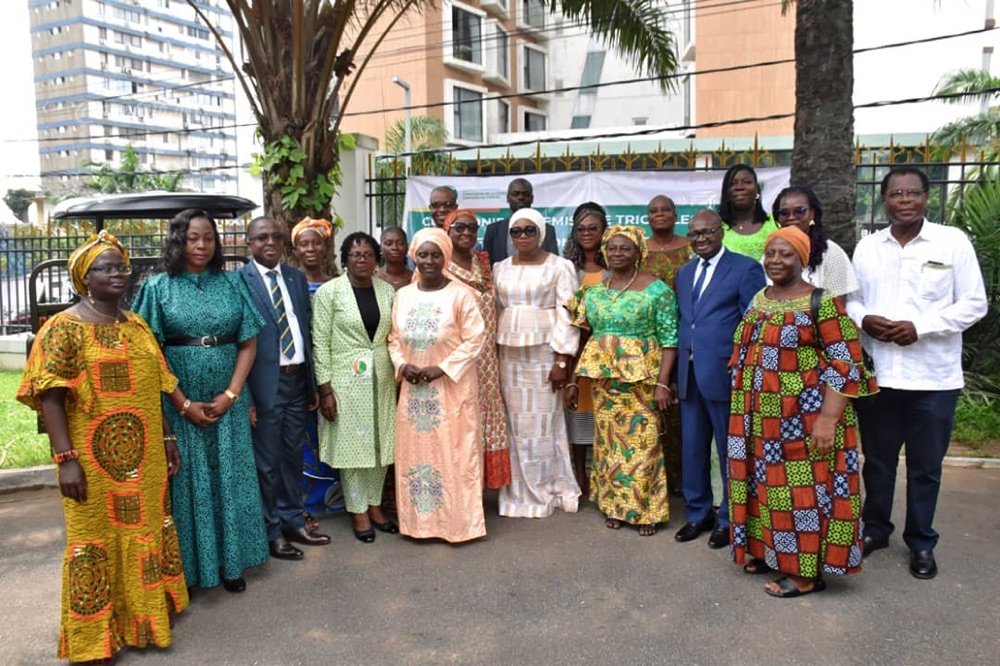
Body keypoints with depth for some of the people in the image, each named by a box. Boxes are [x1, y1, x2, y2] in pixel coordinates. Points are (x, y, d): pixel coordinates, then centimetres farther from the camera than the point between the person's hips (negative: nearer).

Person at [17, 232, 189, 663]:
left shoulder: (137, 326, 10)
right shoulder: (64, 328, -9)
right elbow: (49, 397, -14)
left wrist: (167, 437, 12)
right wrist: (66, 459, -19)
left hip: (143, 457, 6)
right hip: (94, 461, -6)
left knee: (144, 530, 16)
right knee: (96, 540, 5)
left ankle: (142, 614, 34)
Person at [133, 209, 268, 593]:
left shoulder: (231, 283, 4)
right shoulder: (159, 287, -1)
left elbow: (248, 344, 2)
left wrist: (230, 395, -9)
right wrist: (183, 403, -10)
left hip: (227, 401, 2)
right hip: (178, 402, -2)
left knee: (229, 478, 8)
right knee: (186, 481, 5)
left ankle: (230, 561, 22)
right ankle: (188, 567, 20)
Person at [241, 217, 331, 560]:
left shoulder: (296, 277, 9)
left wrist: (313, 383, 11)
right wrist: (243, 396, -14)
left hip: (297, 378, 6)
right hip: (264, 382, -5)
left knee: (293, 455, 17)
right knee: (266, 461, 7)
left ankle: (293, 521, 33)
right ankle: (270, 531, 23)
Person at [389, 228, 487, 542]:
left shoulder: (461, 294, -9)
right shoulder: (403, 295, 7)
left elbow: (474, 339, -11)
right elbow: (394, 338, 13)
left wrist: (442, 368, -16)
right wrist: (401, 364, -6)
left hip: (452, 388, -5)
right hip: (413, 389, 5)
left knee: (454, 452, 2)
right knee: (414, 451, 11)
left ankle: (458, 521, 16)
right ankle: (419, 519, 25)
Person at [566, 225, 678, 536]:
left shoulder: (656, 289, -5)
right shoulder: (593, 291, 8)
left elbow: (669, 339, -8)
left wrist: (662, 383, -15)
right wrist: (574, 379, 9)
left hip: (642, 380, -4)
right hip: (602, 380, 4)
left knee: (642, 443, 1)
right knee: (609, 442, 11)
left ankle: (646, 510, 16)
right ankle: (614, 505, 25)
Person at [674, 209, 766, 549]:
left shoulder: (745, 268, -4)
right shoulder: (684, 272, 15)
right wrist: (677, 371, 9)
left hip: (724, 374, -6)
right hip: (689, 375, 6)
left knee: (730, 450, 6)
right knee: (692, 448, 13)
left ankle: (730, 519, 21)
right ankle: (697, 513, 28)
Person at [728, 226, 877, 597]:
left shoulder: (821, 303, -11)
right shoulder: (758, 301, 10)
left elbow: (845, 364, -15)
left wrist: (827, 418, -21)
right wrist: (742, 412, 16)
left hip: (804, 417, -7)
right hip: (760, 417, 7)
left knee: (804, 489, 0)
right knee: (766, 484, 15)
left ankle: (807, 572, 11)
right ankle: (768, 551, 30)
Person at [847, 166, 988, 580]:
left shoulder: (953, 242, -3)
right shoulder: (867, 246, 7)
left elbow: (974, 303, -5)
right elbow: (850, 298, 11)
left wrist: (919, 327, -17)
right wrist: (863, 319, -11)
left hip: (932, 377, -2)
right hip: (876, 374, 3)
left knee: (925, 466, 10)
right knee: (877, 460, 15)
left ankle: (921, 542, 26)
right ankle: (875, 529, 33)